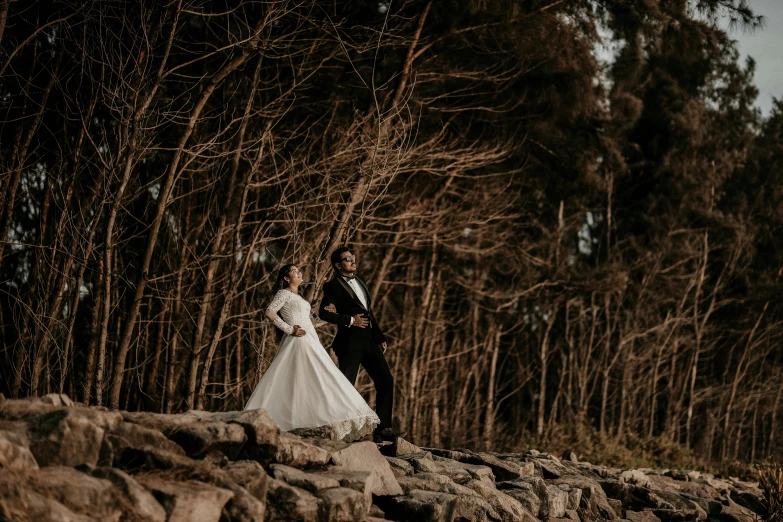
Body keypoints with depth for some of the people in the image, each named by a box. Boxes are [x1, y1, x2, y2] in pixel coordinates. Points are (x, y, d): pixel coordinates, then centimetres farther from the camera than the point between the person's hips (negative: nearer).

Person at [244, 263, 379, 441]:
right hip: (298, 342, -9)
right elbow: (270, 312, -14)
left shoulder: (299, 297, 25)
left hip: (310, 343, 9)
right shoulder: (284, 293, 0)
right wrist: (289, 329, -15)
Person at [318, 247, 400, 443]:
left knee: (386, 381, 0)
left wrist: (381, 337, 19)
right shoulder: (333, 287, -5)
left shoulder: (360, 281, 19)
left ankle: (382, 430, 2)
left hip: (369, 340, 7)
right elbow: (324, 313, -15)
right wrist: (350, 320, -15)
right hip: (350, 344, -7)